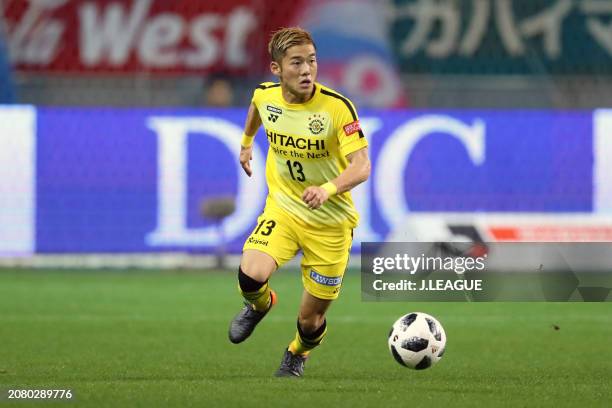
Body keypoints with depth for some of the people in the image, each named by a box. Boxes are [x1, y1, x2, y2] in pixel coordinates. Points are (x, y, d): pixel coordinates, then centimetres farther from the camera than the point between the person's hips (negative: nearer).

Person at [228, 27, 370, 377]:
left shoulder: (337, 107, -22)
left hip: (330, 222, -2)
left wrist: (328, 188, -46)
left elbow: (361, 167, -28)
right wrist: (247, 142, 33)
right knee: (251, 275, -27)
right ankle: (260, 305, 12)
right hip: (283, 207, 2)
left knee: (311, 320, 4)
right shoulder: (265, 95, -8)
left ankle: (297, 355, 43)